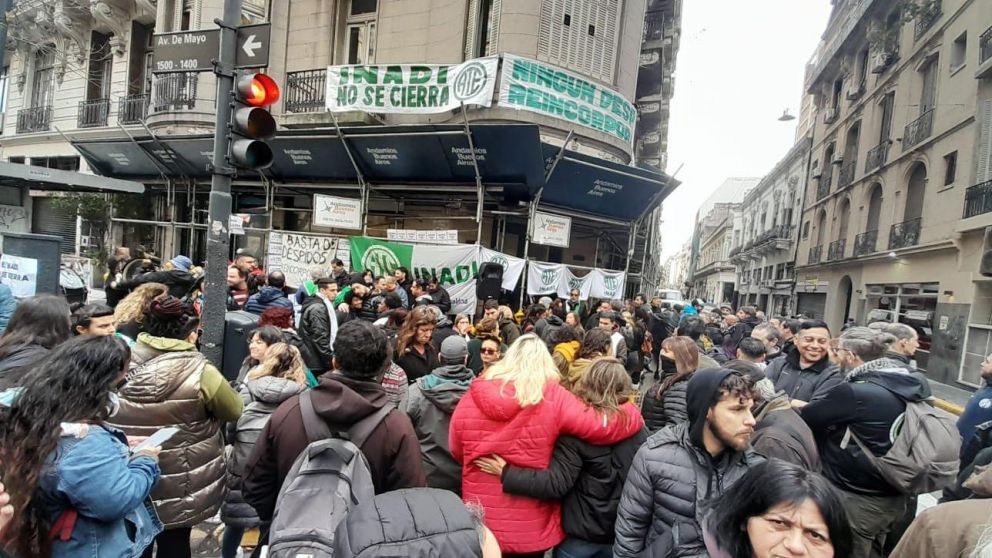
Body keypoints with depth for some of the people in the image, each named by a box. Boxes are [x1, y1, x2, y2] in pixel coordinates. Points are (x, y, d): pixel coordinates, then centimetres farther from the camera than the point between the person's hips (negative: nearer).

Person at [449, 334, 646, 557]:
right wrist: (632, 411, 3)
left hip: (480, 526, 2)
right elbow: (604, 426, -17)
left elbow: (458, 454, 5)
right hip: (531, 530, -1)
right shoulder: (552, 397, -18)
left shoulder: (470, 398, -9)